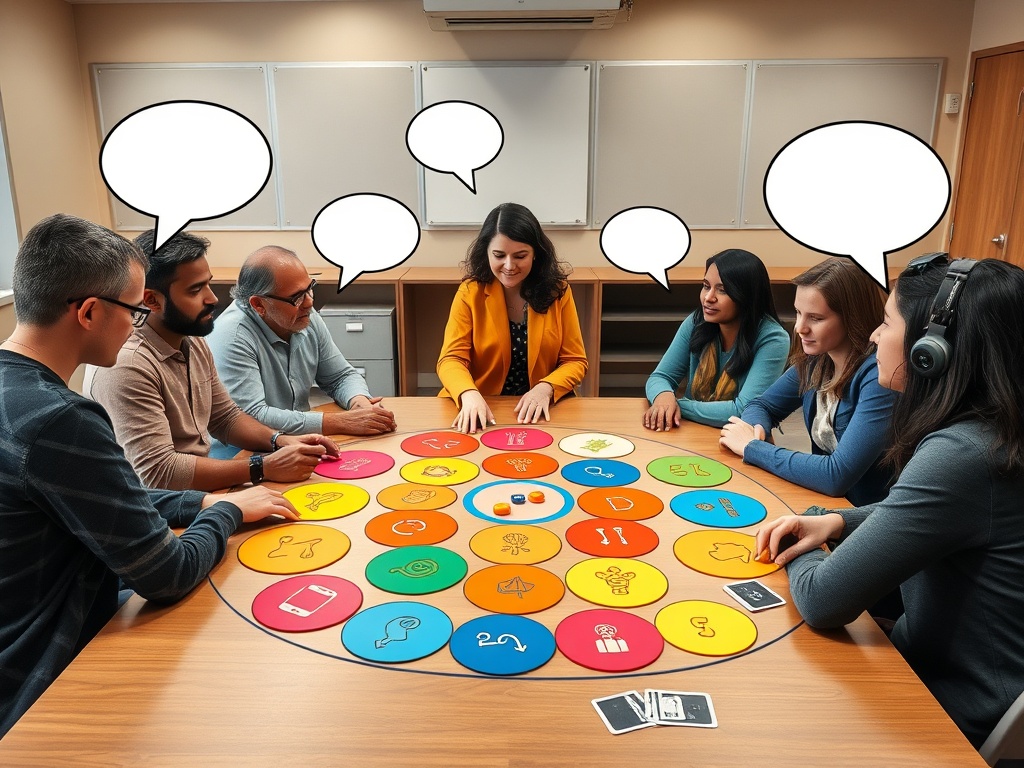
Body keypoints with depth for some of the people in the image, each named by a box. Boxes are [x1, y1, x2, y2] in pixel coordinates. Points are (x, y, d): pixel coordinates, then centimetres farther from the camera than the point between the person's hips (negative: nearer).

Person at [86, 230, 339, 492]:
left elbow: (225, 418, 14)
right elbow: (159, 472, -25)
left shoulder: (193, 343, 5)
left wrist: (280, 440, -4)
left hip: (201, 493, 8)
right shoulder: (125, 365, -22)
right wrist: (264, 468, -24)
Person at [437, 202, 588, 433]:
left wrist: (546, 388, -18)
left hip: (541, 412, 0)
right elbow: (451, 358, -7)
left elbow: (575, 361, 2)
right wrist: (470, 395, -28)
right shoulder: (470, 292, -2)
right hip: (482, 410, 0)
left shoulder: (557, 291, 0)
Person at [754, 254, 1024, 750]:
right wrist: (835, 521, -1)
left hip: (954, 717, -7)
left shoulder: (961, 459, -32)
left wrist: (798, 555, -7)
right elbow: (917, 517, 17)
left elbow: (822, 602, -30)